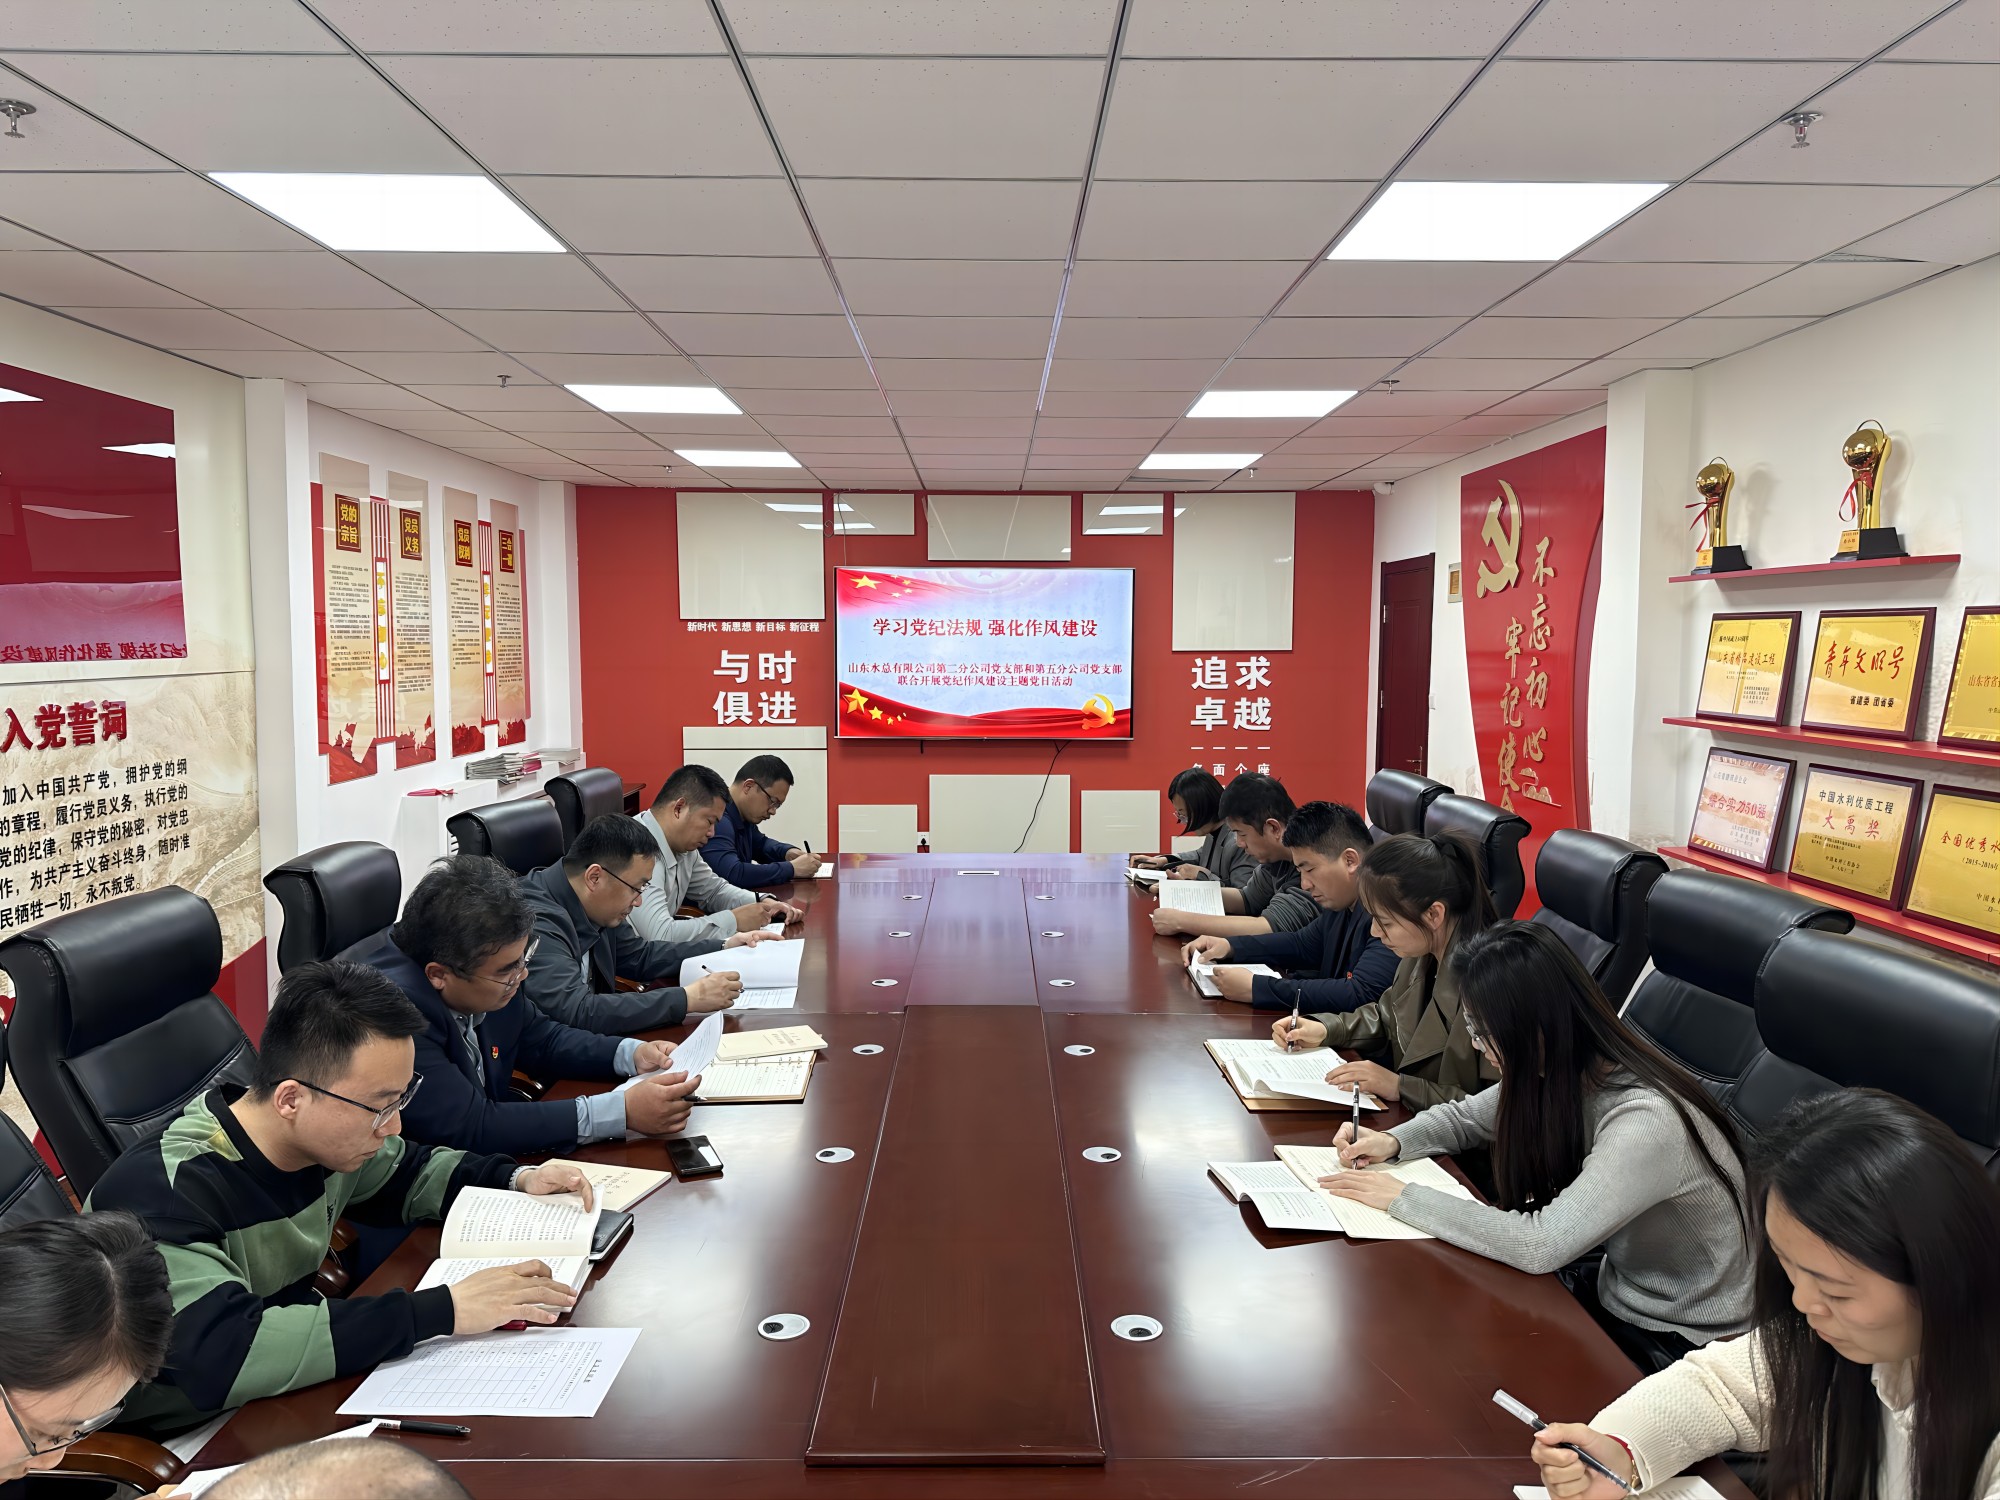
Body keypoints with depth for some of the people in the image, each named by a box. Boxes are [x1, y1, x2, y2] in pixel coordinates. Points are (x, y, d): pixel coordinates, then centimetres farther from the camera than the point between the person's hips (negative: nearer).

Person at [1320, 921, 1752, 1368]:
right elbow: (1466, 1117, 10)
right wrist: (1393, 1141, -9)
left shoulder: (1645, 1122, -32)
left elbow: (1540, 1245, -34)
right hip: (1619, 1289, 7)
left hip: (1680, 1342, -7)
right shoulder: (1563, 1071, -9)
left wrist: (1403, 1198, -26)